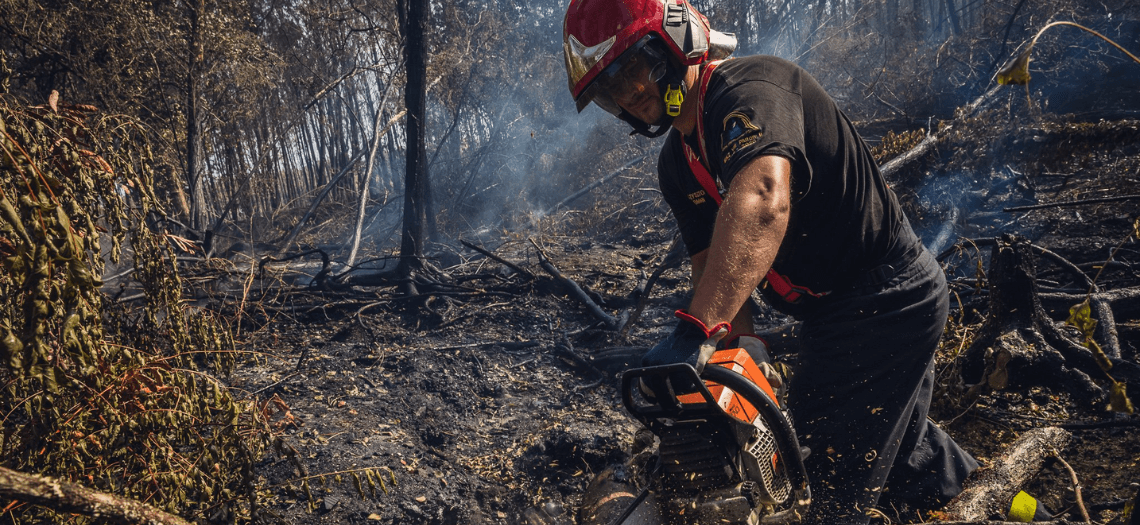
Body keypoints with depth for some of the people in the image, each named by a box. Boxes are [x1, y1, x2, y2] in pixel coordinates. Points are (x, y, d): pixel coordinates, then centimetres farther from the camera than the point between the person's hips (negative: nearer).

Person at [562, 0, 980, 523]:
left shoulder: (749, 87, -25)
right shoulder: (676, 165, 6)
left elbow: (763, 200, -44)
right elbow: (711, 263, 2)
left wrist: (695, 330, -53)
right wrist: (741, 342, -16)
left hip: (885, 299, -10)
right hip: (831, 314, 10)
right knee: (899, 449, 28)